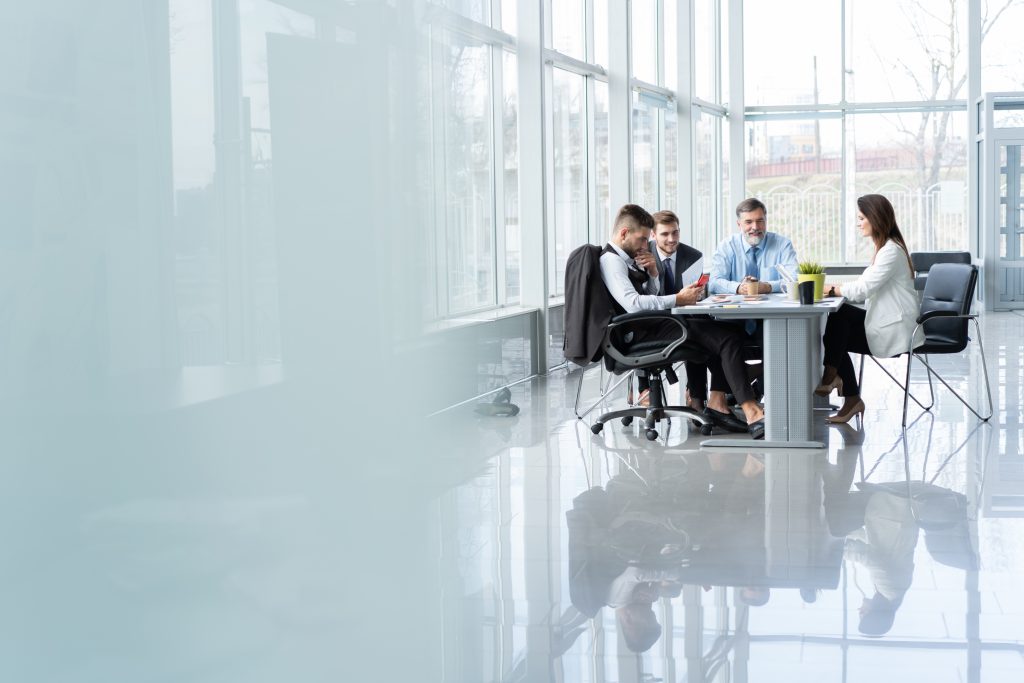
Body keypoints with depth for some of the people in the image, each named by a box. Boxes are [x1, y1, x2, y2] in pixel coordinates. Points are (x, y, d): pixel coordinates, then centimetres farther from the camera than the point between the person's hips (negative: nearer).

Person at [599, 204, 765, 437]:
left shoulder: (627, 259, 20)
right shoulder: (611, 260, -11)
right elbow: (633, 304, -25)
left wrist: (652, 273, 6)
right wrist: (679, 299, -19)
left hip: (656, 323, 10)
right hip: (644, 332, -10)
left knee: (725, 329, 8)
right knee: (729, 340, -19)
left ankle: (717, 398, -4)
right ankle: (750, 411, -26)